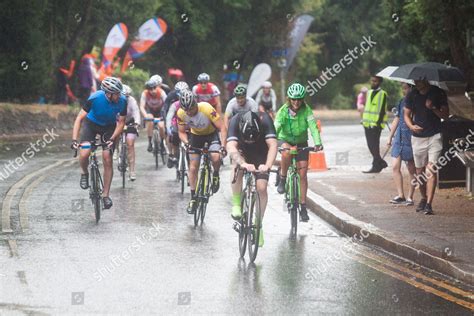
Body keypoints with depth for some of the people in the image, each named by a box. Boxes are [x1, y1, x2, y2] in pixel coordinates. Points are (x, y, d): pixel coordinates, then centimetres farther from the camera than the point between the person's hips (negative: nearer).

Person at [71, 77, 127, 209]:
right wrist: (74, 140, -35)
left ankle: (106, 195, 3)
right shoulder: (95, 98, -32)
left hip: (109, 127, 1)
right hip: (91, 124, -1)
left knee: (108, 160, -8)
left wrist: (112, 139, -28)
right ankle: (85, 174, 10)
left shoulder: (122, 101, -26)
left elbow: (121, 122, -14)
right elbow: (79, 118, -26)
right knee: (84, 154, -23)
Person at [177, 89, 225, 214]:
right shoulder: (181, 113, -22)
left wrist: (223, 145, -39)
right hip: (196, 136, 3)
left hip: (212, 134, -3)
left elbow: (222, 128, -29)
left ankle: (215, 175, 2)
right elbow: (181, 132, -9)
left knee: (215, 157, -30)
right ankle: (194, 198, 7)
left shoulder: (207, 109, -33)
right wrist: (186, 143, -29)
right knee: (193, 168, -4)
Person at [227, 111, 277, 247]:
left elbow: (273, 145, -41)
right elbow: (231, 147, -45)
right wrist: (242, 163, -62)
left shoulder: (265, 120, -34)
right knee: (237, 166, -33)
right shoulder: (235, 122, -34)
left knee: (261, 187, -14)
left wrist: (267, 165, -58)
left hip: (261, 155, 0)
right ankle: (236, 204, -17)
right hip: (243, 152, 0)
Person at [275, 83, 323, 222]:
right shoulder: (283, 110, -20)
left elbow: (313, 127, -28)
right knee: (286, 153, -38)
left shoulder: (306, 110, -18)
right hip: (285, 139, -1)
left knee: (303, 175, -5)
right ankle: (282, 179, -13)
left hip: (301, 142, 1)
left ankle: (303, 207, 2)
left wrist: (317, 143, -44)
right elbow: (276, 128, -30)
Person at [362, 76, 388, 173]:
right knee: (370, 145, 10)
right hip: (367, 123, 8)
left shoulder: (382, 94, -7)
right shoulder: (369, 92, 15)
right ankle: (381, 162, 23)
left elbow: (382, 110, -12)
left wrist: (378, 123, -17)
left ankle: (376, 167, 1)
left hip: (376, 124, -8)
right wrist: (364, 120, 15)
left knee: (374, 146, -5)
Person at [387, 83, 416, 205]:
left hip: (411, 139, -6)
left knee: (412, 170, 2)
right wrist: (390, 137, 20)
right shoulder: (402, 102, 12)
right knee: (396, 167, -2)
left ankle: (410, 197, 9)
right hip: (399, 139, 6)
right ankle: (400, 195, 2)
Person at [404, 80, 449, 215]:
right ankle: (424, 198, 29)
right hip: (417, 137, 3)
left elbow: (446, 115, 0)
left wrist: (433, 108, -18)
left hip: (434, 136, -3)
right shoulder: (412, 95, 5)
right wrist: (411, 126, -10)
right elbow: (407, 114, 10)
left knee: (431, 169, -14)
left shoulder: (438, 93, -1)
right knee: (420, 171, 8)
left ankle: (429, 204, -17)